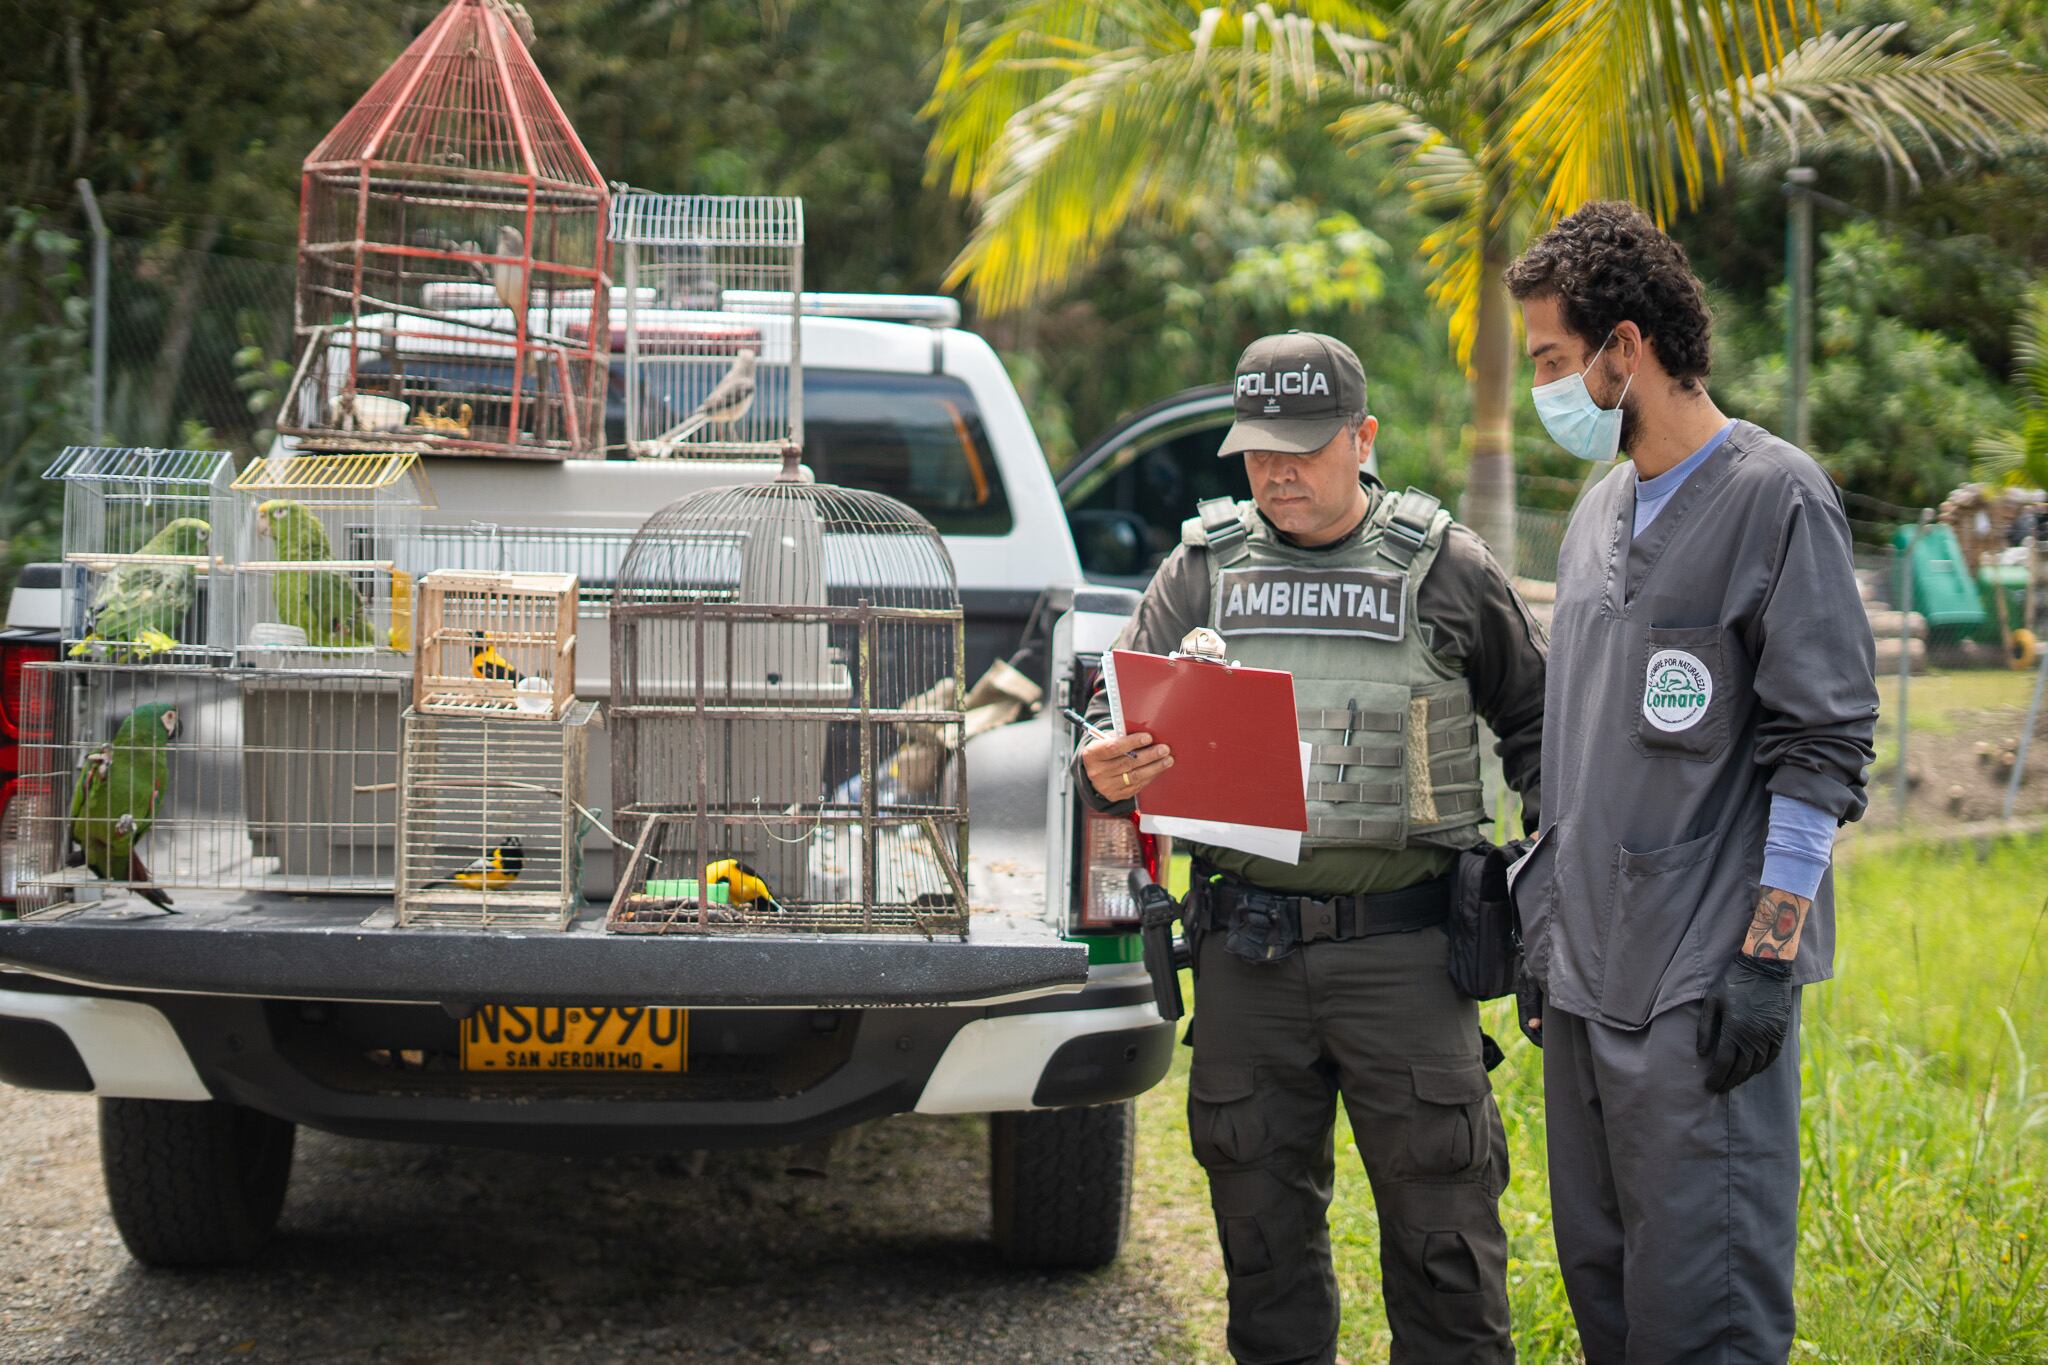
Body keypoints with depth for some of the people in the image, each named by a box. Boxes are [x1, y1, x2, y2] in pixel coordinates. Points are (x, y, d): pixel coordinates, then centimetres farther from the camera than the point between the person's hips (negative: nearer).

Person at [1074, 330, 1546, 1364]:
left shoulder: (1446, 569, 4)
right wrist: (1106, 775, -17)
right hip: (1246, 948, 3)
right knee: (1259, 1217, 9)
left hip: (1401, 942, -2)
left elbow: (1534, 724, 13)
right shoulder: (1202, 568, 9)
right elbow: (1120, 720, 7)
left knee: (1439, 1214, -2)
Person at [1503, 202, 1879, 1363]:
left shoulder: (1776, 499, -7)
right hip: (1588, 980, 8)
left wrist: (1767, 953, -16)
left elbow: (1823, 748, -11)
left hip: (1702, 984, -8)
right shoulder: (1602, 515, 17)